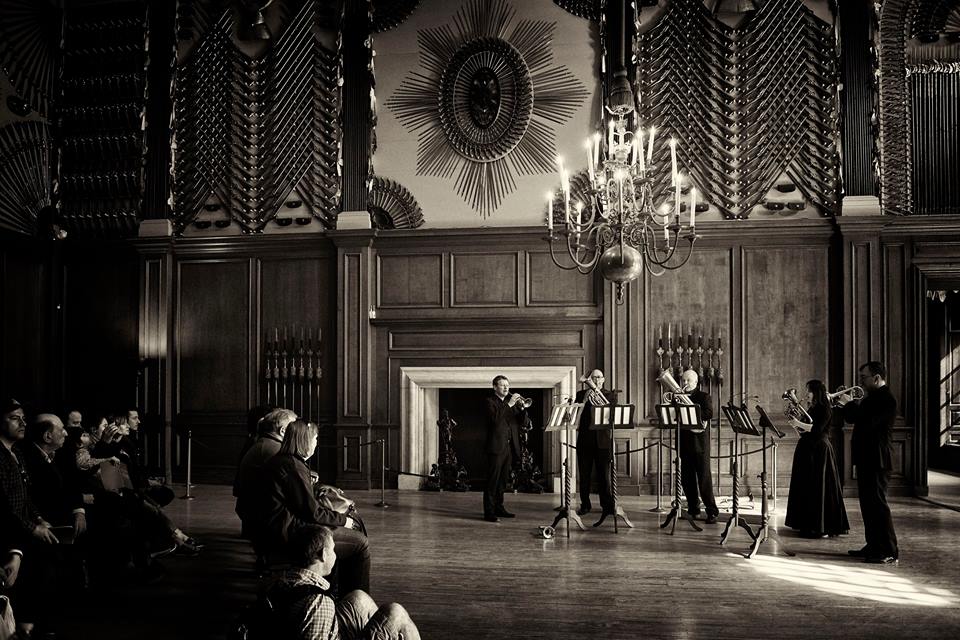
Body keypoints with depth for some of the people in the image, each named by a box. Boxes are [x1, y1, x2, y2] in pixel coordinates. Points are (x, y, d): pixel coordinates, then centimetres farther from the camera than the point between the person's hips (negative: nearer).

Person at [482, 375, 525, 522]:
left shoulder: (511, 401, 18)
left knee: (503, 479, 12)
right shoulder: (490, 402, -2)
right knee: (492, 480, -7)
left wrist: (521, 407, -5)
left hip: (509, 447, 7)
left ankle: (499, 507, 20)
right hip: (496, 446, -7)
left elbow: (520, 421, 12)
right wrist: (509, 405, -20)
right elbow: (495, 419, -20)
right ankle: (489, 512, -7)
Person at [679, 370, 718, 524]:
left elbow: (709, 414, -13)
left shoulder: (704, 396, 3)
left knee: (704, 477, -8)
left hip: (699, 441, -5)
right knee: (686, 478, 5)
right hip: (684, 442, 5)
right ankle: (693, 509, 16)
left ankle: (712, 512, -5)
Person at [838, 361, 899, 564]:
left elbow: (866, 422, -26)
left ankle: (890, 552, -6)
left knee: (878, 503, -9)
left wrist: (849, 404, -16)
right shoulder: (871, 397, 16)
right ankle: (873, 546, 23)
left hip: (876, 460, -10)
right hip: (866, 458, 10)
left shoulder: (886, 399, -16)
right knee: (867, 503, 15)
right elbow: (856, 418, 19)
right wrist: (846, 404, 2)